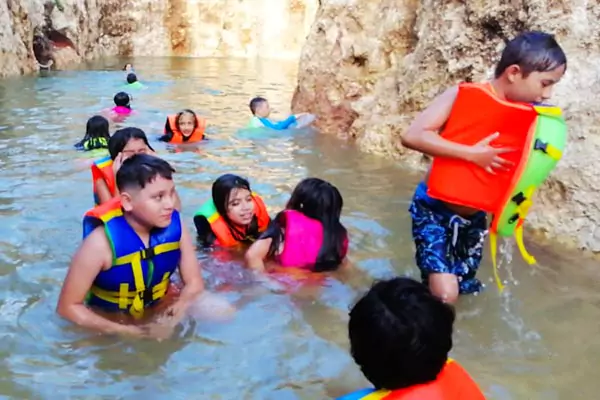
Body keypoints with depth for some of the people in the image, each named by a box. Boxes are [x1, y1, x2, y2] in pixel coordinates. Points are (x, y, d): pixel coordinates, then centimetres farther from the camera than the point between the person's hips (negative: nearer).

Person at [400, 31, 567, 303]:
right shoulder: (463, 96, -16)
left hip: (474, 218, 6)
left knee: (465, 291, 13)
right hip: (435, 209, -5)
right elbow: (412, 136, -26)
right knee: (444, 294, -15)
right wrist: (472, 153, -29)